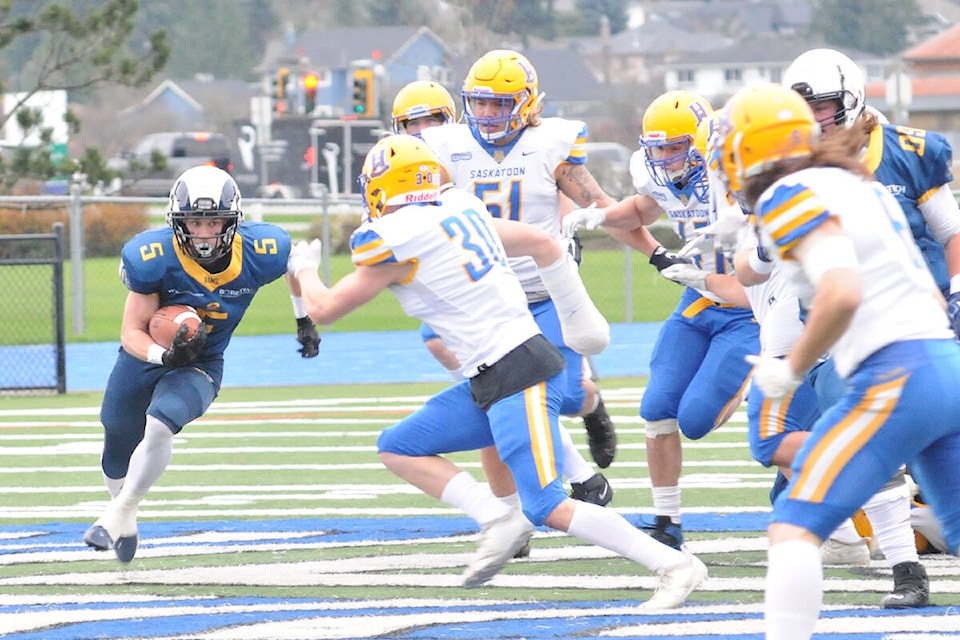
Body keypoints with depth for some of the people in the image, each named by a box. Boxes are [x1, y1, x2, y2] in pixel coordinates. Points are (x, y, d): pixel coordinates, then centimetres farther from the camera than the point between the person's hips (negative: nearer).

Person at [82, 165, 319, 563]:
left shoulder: (259, 253, -24)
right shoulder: (153, 258, -29)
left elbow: (296, 263, 3)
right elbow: (132, 333, -22)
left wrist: (305, 322, 10)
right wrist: (165, 355, -41)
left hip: (200, 366, -1)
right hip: (145, 355, 1)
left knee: (160, 424, -30)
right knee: (117, 452, 17)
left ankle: (120, 513, -9)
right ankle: (124, 526, 49)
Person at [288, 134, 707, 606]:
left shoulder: (397, 243, -11)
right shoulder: (460, 212, 13)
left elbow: (323, 309, -2)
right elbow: (543, 243, 21)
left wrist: (304, 268, 20)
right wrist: (577, 316, 30)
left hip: (518, 378, -10)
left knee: (550, 508, -13)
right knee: (398, 448, 11)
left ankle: (673, 565, -10)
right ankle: (497, 520, -1)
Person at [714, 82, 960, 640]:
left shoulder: (790, 196, -5)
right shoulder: (862, 189, 22)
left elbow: (841, 293, -21)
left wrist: (792, 369, -8)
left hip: (896, 378, -9)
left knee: (794, 526, -8)